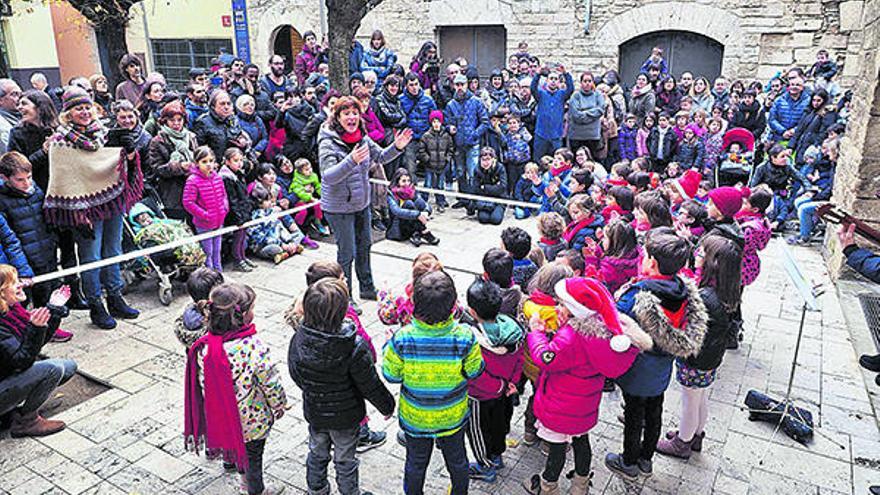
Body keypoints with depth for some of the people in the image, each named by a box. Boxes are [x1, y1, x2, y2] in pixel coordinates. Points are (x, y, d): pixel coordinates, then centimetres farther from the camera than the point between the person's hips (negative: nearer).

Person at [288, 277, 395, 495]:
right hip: (346, 416, -3)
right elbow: (370, 385, -21)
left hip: (313, 411, 4)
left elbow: (295, 374, -2)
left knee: (317, 453, 27)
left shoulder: (299, 339, -20)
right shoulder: (355, 348, -33)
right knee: (345, 460, 19)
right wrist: (386, 406, -2)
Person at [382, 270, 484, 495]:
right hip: (453, 416, 1)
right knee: (457, 460, 29)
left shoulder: (402, 339, -31)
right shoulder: (465, 337, -30)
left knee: (416, 463, 27)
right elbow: (474, 372, -12)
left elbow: (391, 375, -15)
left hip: (415, 417, 0)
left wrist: (388, 347, 0)